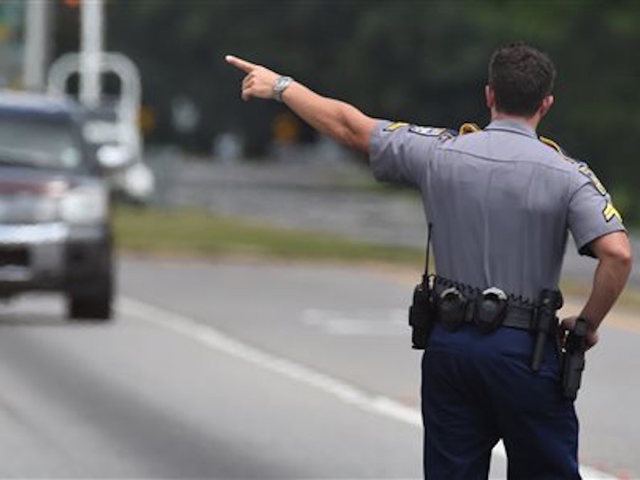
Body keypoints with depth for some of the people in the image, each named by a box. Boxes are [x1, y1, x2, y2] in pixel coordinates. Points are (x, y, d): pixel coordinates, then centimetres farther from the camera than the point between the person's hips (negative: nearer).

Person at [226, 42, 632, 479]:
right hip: (525, 347, -3)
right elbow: (617, 254, -20)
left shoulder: (442, 152, -1)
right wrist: (588, 324, -4)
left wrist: (280, 86, 22)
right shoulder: (567, 174, -9)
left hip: (449, 341, 3)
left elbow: (349, 125, 8)